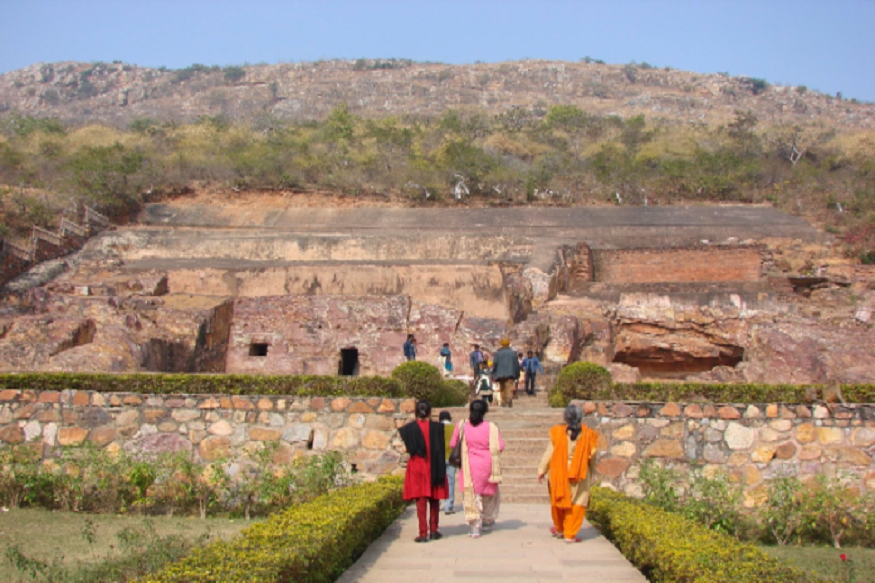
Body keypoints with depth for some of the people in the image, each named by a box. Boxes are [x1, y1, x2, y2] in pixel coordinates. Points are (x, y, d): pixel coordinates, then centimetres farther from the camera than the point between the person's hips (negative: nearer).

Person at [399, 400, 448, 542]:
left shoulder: (410, 428, -5)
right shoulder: (437, 427, -3)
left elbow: (407, 449, -6)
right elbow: (442, 449, 0)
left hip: (417, 467, -1)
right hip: (434, 468, 1)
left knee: (421, 500, 1)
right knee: (434, 500, 14)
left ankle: (423, 533, -5)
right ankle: (433, 530, 18)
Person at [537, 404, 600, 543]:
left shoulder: (558, 432, -9)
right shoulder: (587, 434, -5)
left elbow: (549, 453, -6)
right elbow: (592, 457, 3)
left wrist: (542, 471, 3)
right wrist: (590, 474, 18)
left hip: (559, 474, 1)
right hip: (580, 474, 0)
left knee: (559, 500, 17)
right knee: (577, 503, 7)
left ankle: (559, 529, 34)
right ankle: (570, 534, 6)